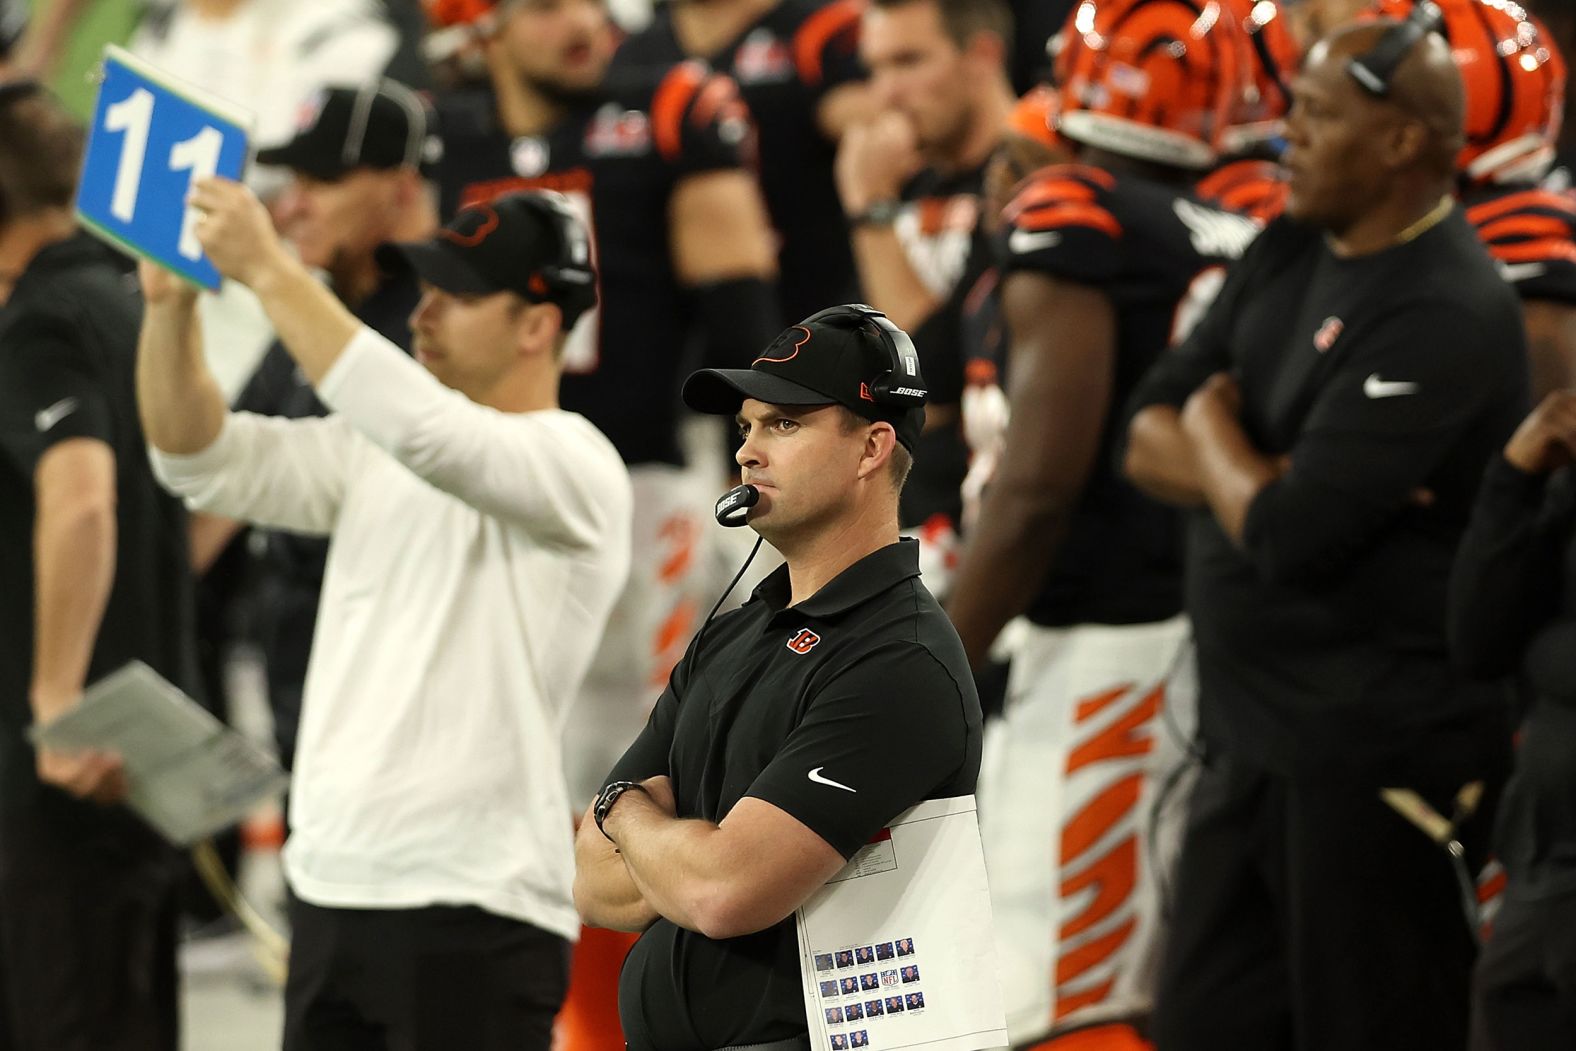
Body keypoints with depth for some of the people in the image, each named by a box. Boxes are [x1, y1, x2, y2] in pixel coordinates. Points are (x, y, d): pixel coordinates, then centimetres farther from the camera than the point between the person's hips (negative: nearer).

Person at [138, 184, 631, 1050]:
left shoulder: (572, 466, -10)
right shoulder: (374, 456, 14)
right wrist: (168, 302, -7)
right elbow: (203, 458, 9)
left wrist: (268, 270, -24)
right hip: (329, 885, 7)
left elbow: (422, 429, -26)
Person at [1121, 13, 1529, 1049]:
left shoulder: (1445, 315, -20)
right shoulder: (1291, 253, 9)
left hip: (1380, 752, -9)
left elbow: (1289, 539, -24)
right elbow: (1146, 436, 8)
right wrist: (1276, 477, -12)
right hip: (1255, 731, 9)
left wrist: (1213, 431, -3)